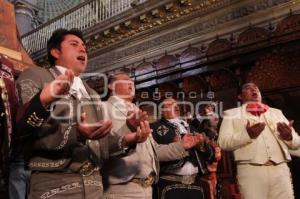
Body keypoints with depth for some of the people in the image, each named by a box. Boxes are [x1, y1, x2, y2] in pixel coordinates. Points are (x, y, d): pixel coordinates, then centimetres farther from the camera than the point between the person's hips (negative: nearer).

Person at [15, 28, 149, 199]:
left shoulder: (92, 94, 18)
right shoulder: (34, 76, -1)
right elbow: (25, 132, -14)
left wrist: (126, 140, 1)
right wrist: (74, 133, -27)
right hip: (54, 185, -6)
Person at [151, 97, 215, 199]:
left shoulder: (190, 128, 17)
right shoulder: (155, 127, 2)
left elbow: (211, 155, 15)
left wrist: (202, 145, -3)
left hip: (195, 183, 5)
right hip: (170, 184, -4)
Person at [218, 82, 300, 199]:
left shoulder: (277, 112, 22)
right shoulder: (231, 114, 11)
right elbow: (223, 143, -2)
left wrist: (289, 137, -5)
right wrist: (247, 134, -18)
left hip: (280, 169, 3)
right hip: (250, 170, -3)